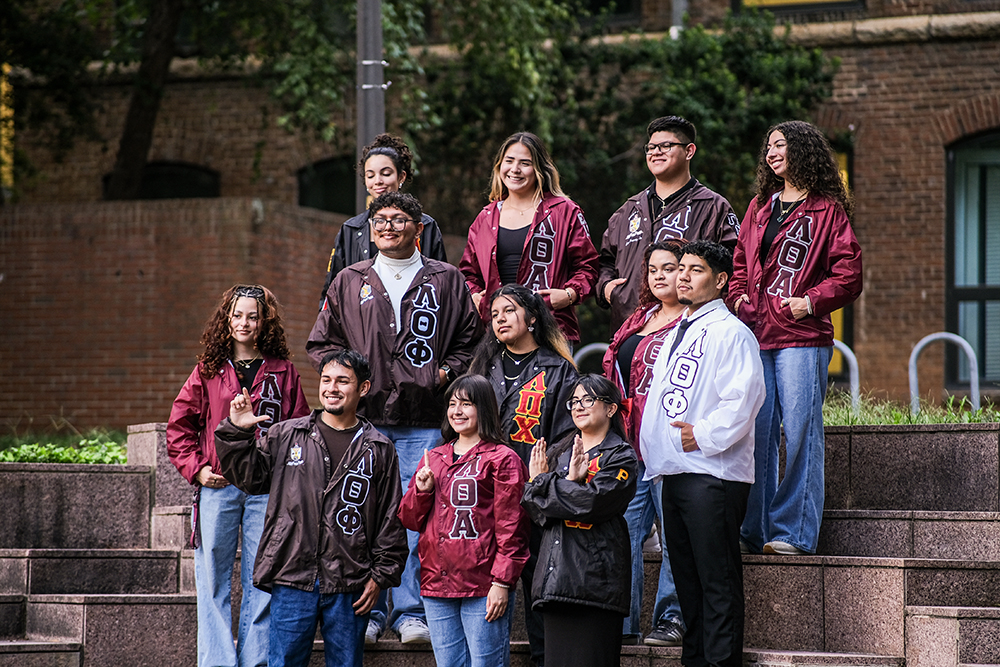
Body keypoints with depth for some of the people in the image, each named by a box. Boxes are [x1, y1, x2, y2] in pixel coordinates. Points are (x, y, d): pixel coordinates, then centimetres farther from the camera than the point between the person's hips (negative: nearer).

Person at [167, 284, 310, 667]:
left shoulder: (283, 373, 8)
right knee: (214, 581, 1)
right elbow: (179, 426, 11)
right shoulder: (208, 371, 9)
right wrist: (196, 468, -1)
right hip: (217, 486, 0)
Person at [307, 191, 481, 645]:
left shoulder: (446, 280, 11)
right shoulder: (349, 282, 14)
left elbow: (469, 339, 12)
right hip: (366, 417, 1)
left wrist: (446, 373, -3)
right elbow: (321, 342, 17)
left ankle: (412, 612, 3)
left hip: (423, 418, -1)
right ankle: (367, 612, 7)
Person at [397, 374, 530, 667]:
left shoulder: (502, 459, -3)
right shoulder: (433, 459, 17)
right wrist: (421, 490, -2)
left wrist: (502, 582, -14)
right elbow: (410, 520, 18)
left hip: (483, 588, -6)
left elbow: (512, 527, -7)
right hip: (436, 586, 6)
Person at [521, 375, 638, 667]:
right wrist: (570, 483, -4)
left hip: (595, 576, -6)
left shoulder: (621, 456, 0)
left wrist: (543, 482, -3)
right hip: (556, 577, 6)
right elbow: (535, 510, 13)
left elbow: (591, 503, -15)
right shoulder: (560, 453, 21)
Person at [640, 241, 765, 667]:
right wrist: (649, 448, 16)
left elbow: (745, 396, -17)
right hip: (674, 472, 9)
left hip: (713, 474, -9)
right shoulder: (676, 334, 21)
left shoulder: (730, 332, -7)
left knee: (717, 580, -8)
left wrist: (704, 435, -16)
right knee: (686, 578, 12)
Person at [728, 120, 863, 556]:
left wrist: (811, 301, -13)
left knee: (799, 431, -7)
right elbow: (740, 262, 28)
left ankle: (794, 532, -5)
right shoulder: (760, 208, 20)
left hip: (801, 338, -5)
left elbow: (848, 274, -2)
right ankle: (752, 531, 7)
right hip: (756, 336, 5)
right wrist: (739, 296, 9)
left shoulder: (827, 210, 2)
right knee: (755, 433, 2)